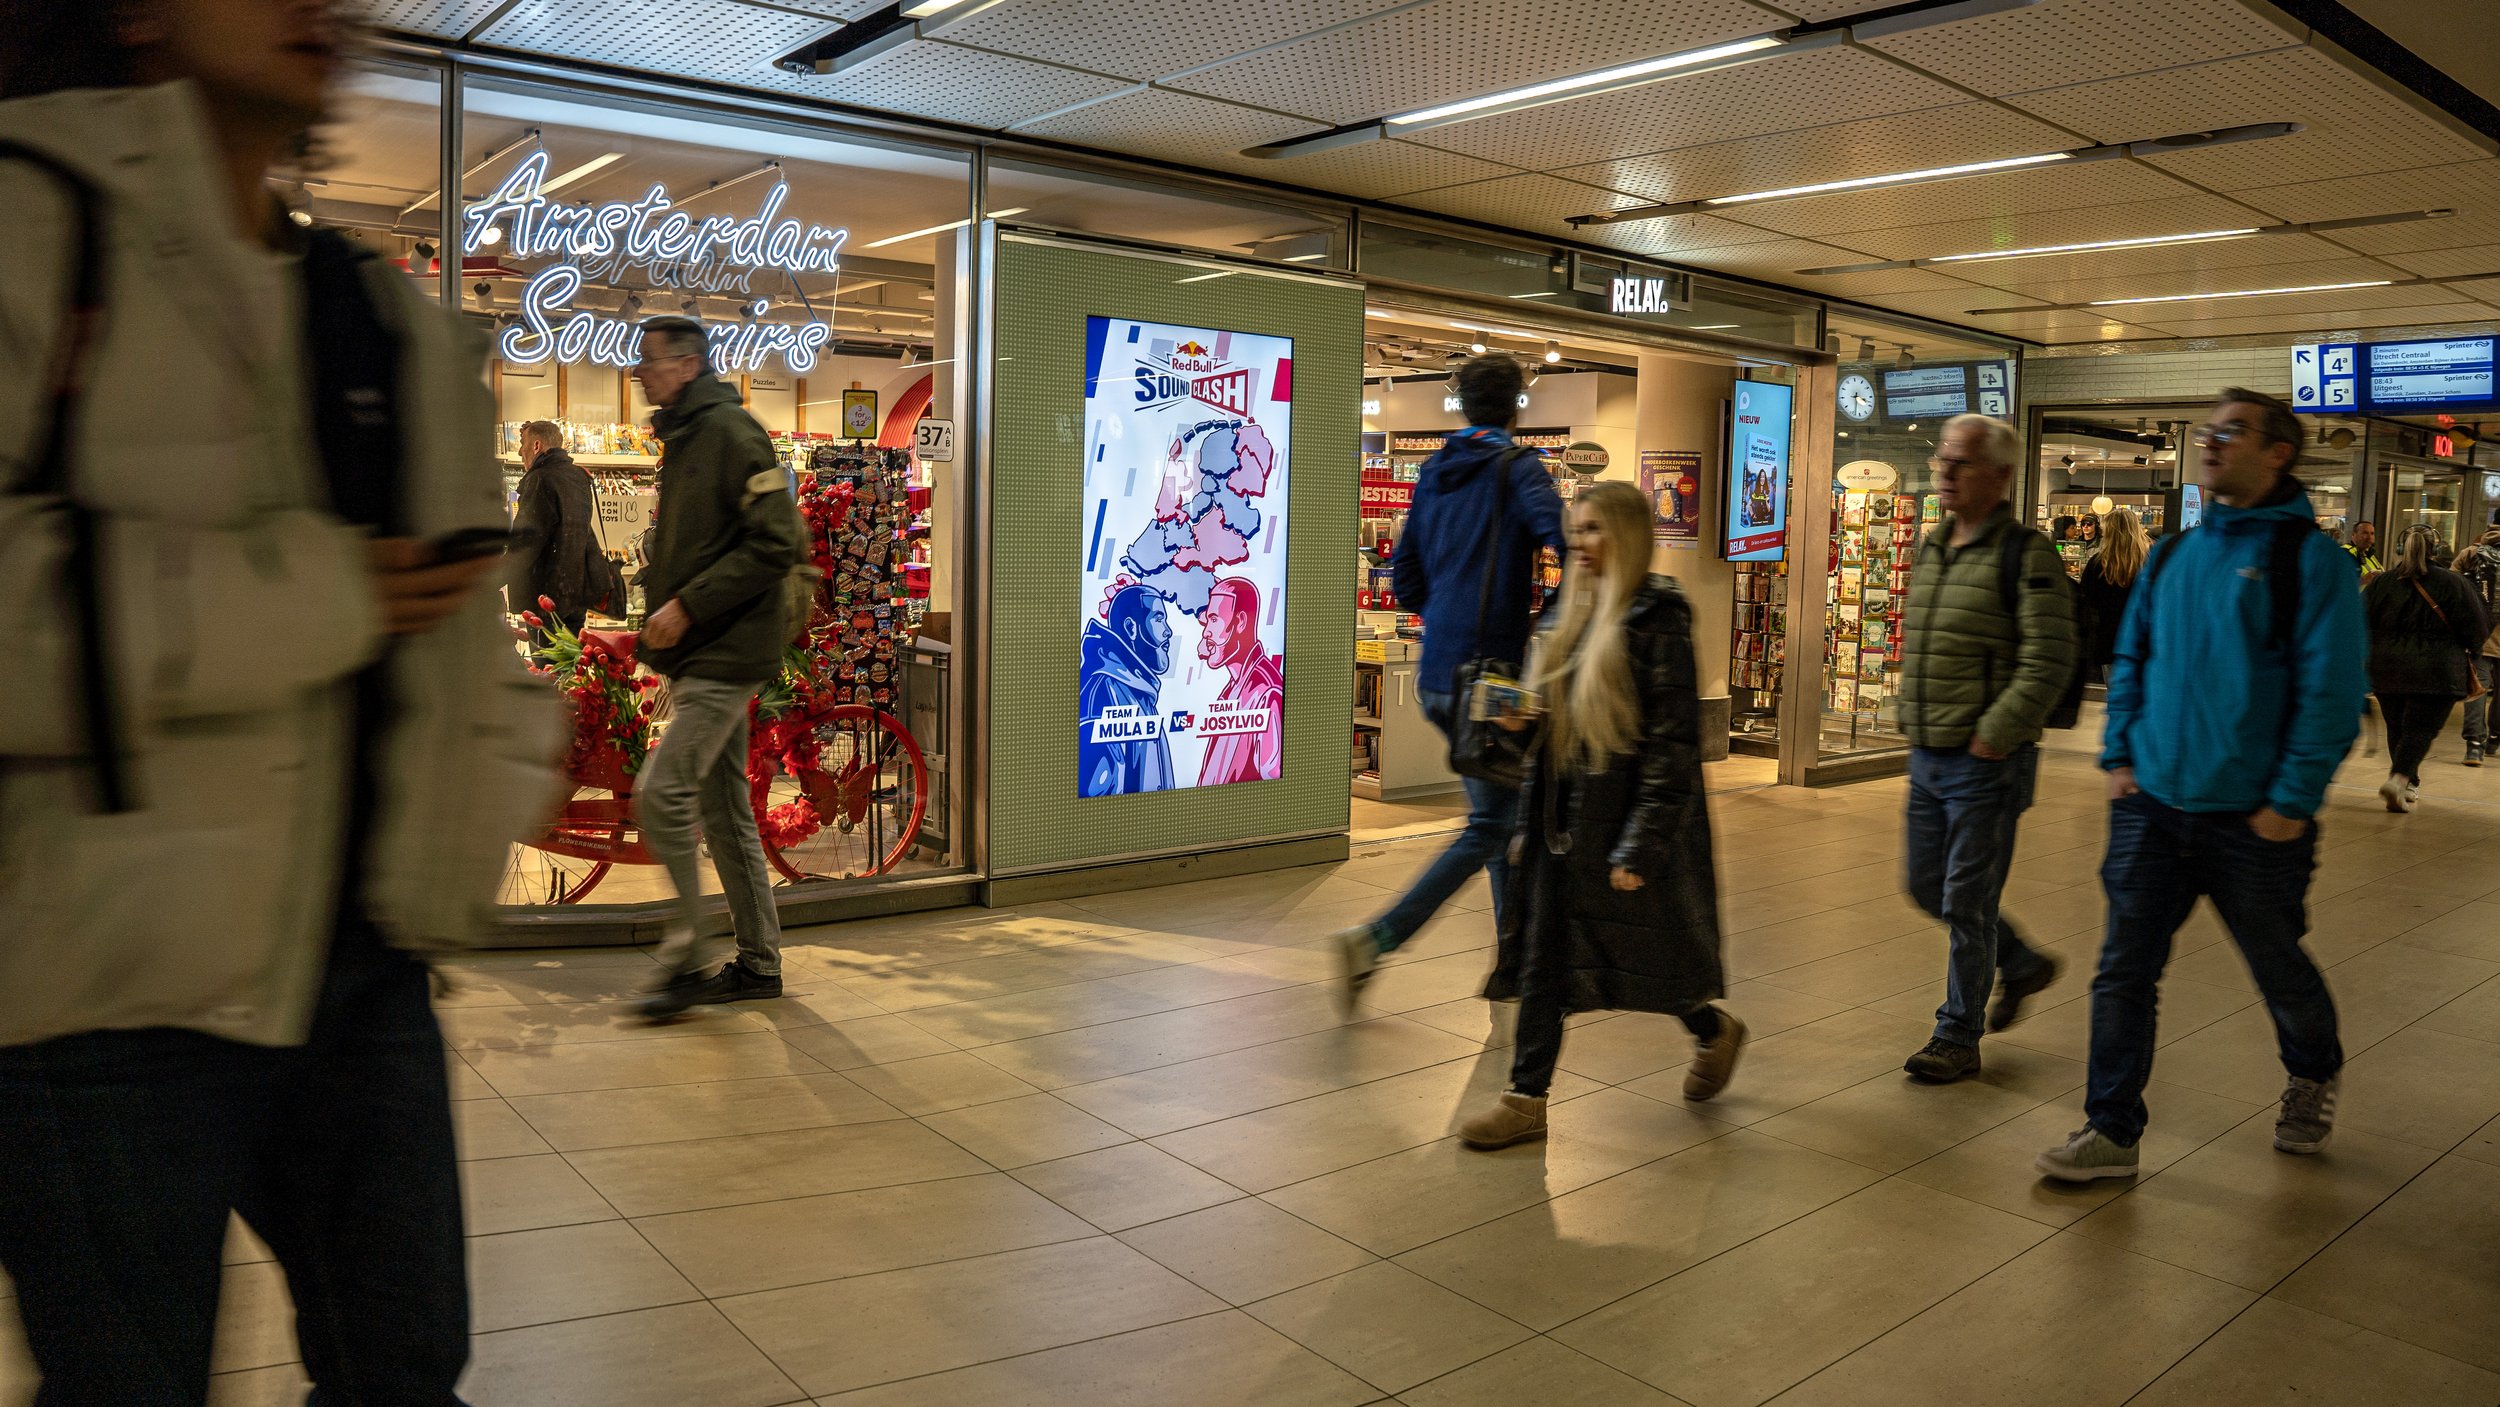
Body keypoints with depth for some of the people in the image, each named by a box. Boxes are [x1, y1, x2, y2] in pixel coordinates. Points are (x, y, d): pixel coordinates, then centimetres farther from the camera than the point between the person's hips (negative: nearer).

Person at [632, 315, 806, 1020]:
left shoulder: (730, 432, -11)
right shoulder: (683, 440, 19)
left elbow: (776, 543, -20)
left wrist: (689, 606, -20)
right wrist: (662, 608, 14)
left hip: (728, 652, -10)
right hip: (704, 655, 10)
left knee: (662, 791, -14)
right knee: (724, 807, 12)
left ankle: (687, 963, -5)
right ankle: (758, 963, 20)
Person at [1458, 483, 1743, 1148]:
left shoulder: (1657, 620, -13)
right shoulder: (1579, 618, 10)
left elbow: (1674, 743, -16)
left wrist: (1640, 848, -19)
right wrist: (1527, 824, 14)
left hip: (1624, 827, -7)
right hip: (1564, 829, 7)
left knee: (1642, 962, 8)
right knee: (1543, 965, 6)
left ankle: (1715, 1031, 36)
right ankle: (1528, 1100, 12)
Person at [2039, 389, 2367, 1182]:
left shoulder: (2309, 558, -9)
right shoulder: (2173, 557, 9)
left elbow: (2332, 691, -13)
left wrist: (2293, 800, -16)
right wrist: (2120, 756, 7)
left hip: (2251, 819, -4)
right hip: (2153, 804, 5)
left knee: (2278, 966, 15)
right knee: (2125, 968, 1)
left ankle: (2314, 1074, 46)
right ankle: (2111, 1132, 9)